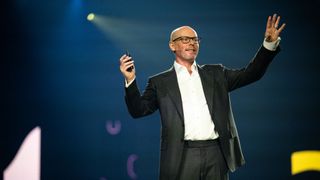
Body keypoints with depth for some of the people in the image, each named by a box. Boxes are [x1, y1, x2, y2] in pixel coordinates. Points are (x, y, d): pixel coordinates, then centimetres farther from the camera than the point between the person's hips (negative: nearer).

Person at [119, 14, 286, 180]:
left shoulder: (215, 73, 17)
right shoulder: (160, 82, 10)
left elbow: (249, 74, 13)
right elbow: (139, 110, 4)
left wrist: (269, 44, 2)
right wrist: (130, 81, -12)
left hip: (215, 154, 2)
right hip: (181, 157, -2)